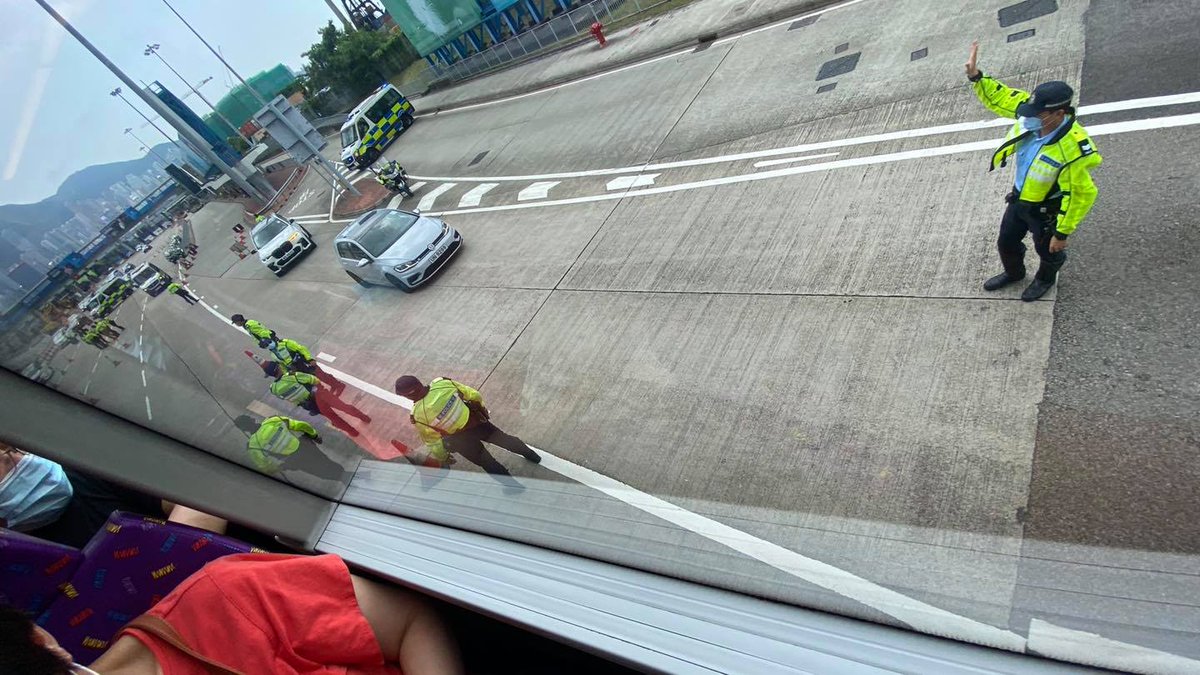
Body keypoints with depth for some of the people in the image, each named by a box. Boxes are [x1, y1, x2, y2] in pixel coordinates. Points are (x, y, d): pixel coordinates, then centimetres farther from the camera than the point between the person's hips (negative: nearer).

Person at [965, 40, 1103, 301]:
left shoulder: (1073, 150, -38)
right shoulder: (1032, 114, -22)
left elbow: (1082, 195, -28)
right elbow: (998, 97, -7)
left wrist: (1063, 233, -22)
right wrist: (976, 77, -21)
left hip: (1047, 210, -6)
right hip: (1019, 199, 6)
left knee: (1047, 249, 22)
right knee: (1006, 242, 26)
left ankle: (1045, 279, 55)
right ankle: (1013, 272, 57)